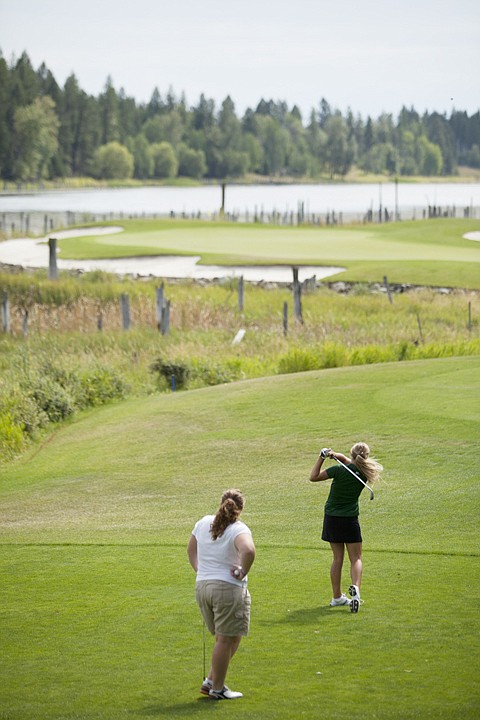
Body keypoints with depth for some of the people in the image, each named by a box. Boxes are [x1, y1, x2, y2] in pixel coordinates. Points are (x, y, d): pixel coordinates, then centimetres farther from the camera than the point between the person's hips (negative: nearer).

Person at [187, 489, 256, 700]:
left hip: (201, 586, 7)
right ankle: (217, 688, 7)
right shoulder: (238, 529, -13)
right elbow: (248, 550, -32)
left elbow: (191, 549, 23)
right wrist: (242, 572, -17)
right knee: (226, 639, 2)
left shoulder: (203, 523, 10)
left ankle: (211, 680, 17)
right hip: (228, 588, -7)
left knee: (226, 638, 20)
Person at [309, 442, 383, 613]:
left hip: (331, 518, 1)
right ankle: (355, 587, -22)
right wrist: (336, 456, -11)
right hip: (350, 519, -1)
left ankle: (337, 597, 15)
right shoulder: (364, 473, -5)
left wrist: (321, 458, -9)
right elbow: (349, 462, 8)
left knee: (337, 558, 11)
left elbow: (313, 477, -9)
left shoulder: (339, 470, -15)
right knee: (356, 558, 5)